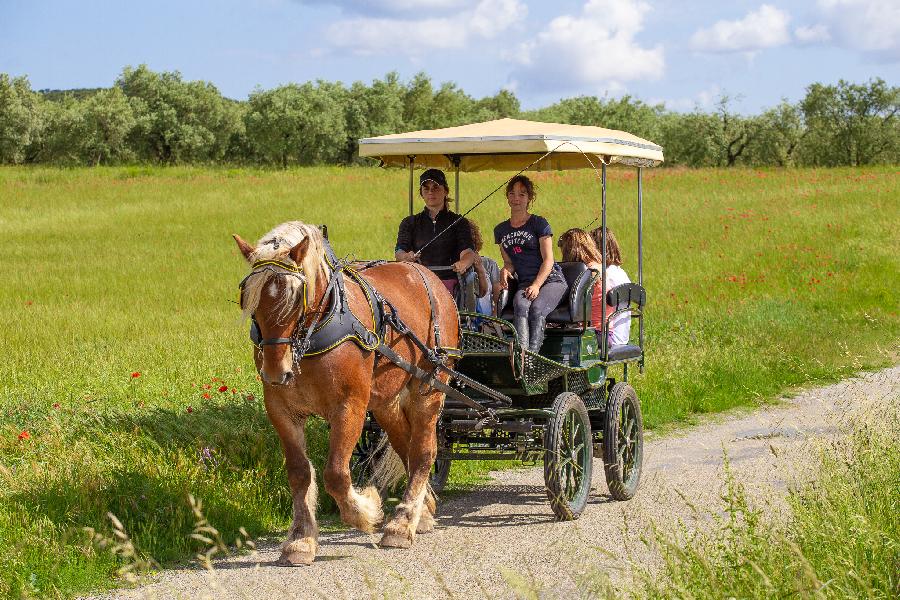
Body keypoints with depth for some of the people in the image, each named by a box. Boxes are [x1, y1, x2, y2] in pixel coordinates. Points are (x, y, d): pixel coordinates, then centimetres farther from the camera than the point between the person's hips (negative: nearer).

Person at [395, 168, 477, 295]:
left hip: (449, 286, -1)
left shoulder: (458, 222, 12)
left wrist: (463, 263, -30)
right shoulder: (410, 223, 17)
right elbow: (399, 252, 3)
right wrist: (407, 257, -23)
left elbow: (468, 251, -4)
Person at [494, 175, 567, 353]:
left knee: (537, 308, -33)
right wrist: (505, 270, -6)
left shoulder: (539, 223, 3)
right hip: (525, 283, 2)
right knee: (520, 305, -32)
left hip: (551, 280, -2)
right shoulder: (501, 230, 17)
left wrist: (536, 286, -16)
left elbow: (548, 260, -2)